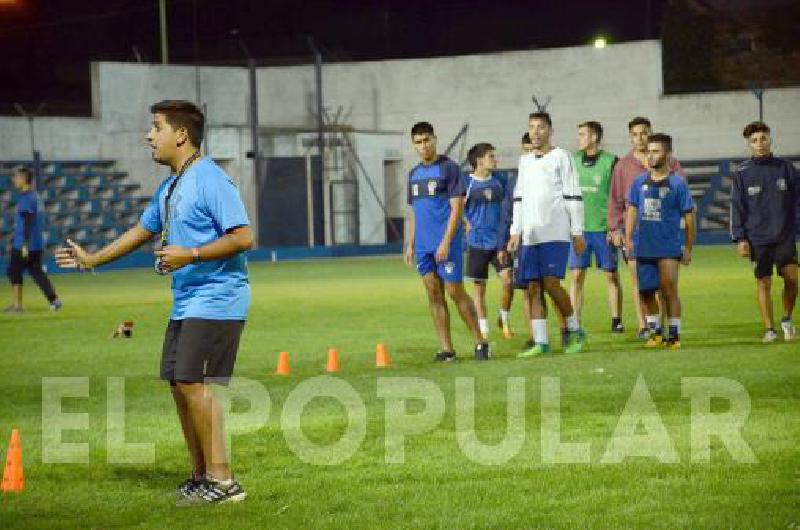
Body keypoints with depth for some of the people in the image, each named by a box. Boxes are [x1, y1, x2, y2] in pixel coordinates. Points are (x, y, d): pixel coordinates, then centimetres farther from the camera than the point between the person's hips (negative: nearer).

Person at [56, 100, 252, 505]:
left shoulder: (210, 180, -14)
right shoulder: (168, 187, 16)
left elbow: (244, 237, -21)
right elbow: (142, 231, 31)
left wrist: (191, 254, -25)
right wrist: (92, 259, 35)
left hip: (216, 301, -10)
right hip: (185, 303, 10)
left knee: (194, 383, -14)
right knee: (178, 384, 10)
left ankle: (222, 480, -11)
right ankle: (202, 477, 18)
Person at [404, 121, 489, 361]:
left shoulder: (449, 168, -6)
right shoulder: (414, 174, 15)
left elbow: (457, 208, -11)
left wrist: (446, 241, -18)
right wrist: (410, 244, 14)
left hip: (446, 243, -6)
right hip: (424, 245, 6)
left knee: (455, 291, -6)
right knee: (434, 294, 4)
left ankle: (480, 342, 4)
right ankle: (446, 349, 7)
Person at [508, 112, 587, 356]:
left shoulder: (560, 157, -1)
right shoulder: (524, 161, 17)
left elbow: (573, 196, -3)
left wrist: (577, 232, -6)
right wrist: (515, 231, 13)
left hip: (555, 233, -6)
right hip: (530, 235, 6)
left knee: (551, 283, -13)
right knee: (533, 287, 1)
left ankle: (574, 329, 4)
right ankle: (541, 342, 4)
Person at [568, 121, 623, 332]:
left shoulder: (611, 161, -3)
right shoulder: (573, 160, 9)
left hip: (603, 229, -3)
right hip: (579, 228, 3)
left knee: (612, 276, 3)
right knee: (577, 276, -1)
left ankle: (616, 320, 11)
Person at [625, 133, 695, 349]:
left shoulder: (677, 184, -4)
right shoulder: (640, 182, 8)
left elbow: (688, 217, -1)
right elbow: (632, 211, 16)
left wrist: (688, 248, -2)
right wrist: (628, 239, 6)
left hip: (669, 247, -4)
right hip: (644, 247, 4)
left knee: (669, 290, -7)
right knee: (646, 291, 7)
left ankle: (674, 335, 2)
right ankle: (655, 332, 22)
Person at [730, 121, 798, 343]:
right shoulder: (742, 173, 2)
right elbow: (736, 208, 2)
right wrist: (740, 239, -4)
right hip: (757, 239, -1)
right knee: (763, 282, 1)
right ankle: (769, 329, 9)